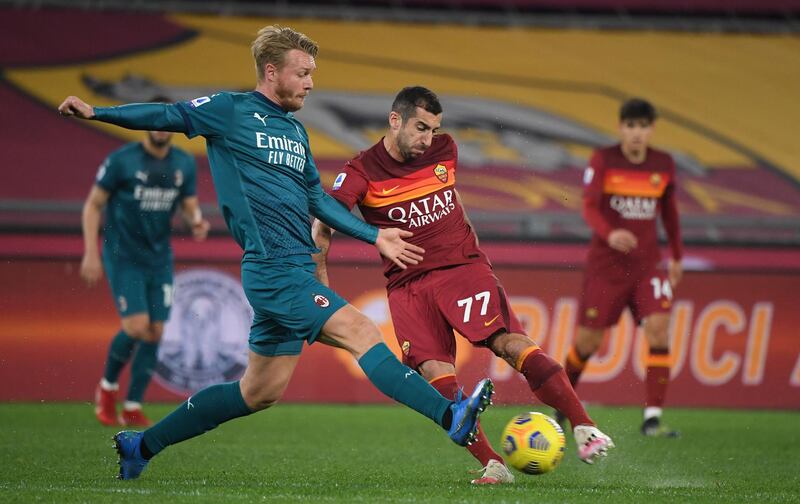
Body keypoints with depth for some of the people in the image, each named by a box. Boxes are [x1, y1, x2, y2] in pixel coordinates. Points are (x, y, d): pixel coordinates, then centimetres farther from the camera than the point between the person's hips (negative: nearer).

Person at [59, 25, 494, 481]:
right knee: (361, 333, -19)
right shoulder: (232, 111, -1)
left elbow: (317, 200, 26)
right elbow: (170, 116, 1)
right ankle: (451, 416, -24)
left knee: (261, 391, 12)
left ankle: (140, 446, 23)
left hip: (296, 271, 9)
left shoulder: (295, 129, 21)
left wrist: (375, 235, 22)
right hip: (273, 268, -9)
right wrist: (97, 112, -8)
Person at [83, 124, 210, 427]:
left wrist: (196, 221, -11)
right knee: (137, 327, -17)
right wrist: (91, 253, -9)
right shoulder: (121, 160, -9)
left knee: (155, 333, -1)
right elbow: (93, 205, -3)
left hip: (159, 260, 5)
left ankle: (133, 408, 9)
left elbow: (190, 205, 14)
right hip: (123, 257, -5)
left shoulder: (184, 164, 4)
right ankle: (107, 387, 10)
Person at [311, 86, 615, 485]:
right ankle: (491, 464, -17)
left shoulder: (445, 151, 6)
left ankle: (583, 428, -23)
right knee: (437, 375, -18)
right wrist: (321, 289, -15)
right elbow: (321, 227, -11)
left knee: (510, 343, -19)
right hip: (407, 284, -1)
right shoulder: (362, 173, -5)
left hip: (463, 267, 1)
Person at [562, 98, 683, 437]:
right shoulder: (603, 160, -7)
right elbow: (589, 207, -16)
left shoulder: (664, 165, 3)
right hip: (605, 265, -2)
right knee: (588, 341, 2)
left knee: (658, 329, -18)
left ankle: (652, 418, -17)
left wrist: (676, 256, 22)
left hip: (647, 265, 2)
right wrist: (609, 234, -36)